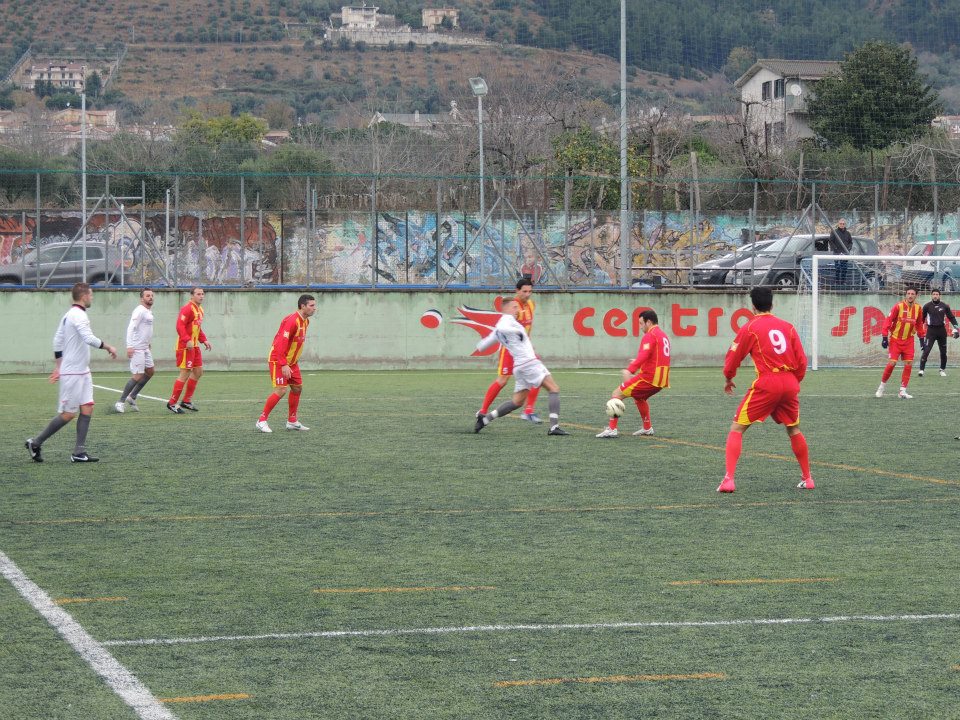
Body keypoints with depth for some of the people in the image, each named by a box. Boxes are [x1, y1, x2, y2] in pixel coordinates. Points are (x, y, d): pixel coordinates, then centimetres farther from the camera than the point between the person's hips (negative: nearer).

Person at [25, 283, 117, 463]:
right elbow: (89, 338, -28)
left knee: (87, 408, 3)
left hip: (82, 373, 10)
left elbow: (57, 341, 18)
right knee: (68, 414, -4)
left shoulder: (69, 315, 13)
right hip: (72, 373, -10)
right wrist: (108, 347, -17)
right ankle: (35, 443, 6)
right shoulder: (78, 315, -16)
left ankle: (79, 452, 2)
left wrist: (59, 366, 22)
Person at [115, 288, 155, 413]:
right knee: (138, 375, -11)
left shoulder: (149, 311, 14)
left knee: (150, 372, 15)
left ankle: (132, 397, 22)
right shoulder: (139, 311, -16)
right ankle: (121, 402, -4)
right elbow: (131, 328, -23)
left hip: (145, 348, 10)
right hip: (137, 349, -10)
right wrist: (129, 346, -30)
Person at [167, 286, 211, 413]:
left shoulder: (200, 310, 16)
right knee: (185, 373, -8)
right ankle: (172, 403, -1)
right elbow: (180, 326, -23)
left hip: (194, 345, 10)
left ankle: (186, 401, 22)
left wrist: (203, 340, 17)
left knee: (198, 372, 13)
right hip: (185, 346, -10)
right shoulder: (187, 309, -14)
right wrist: (187, 340, -32)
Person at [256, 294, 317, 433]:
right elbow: (281, 343, -28)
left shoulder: (306, 321, 7)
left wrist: (296, 360, 17)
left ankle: (292, 421, 22)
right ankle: (262, 421, -9)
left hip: (291, 361, 10)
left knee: (297, 388, 11)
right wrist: (284, 365, -32)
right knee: (281, 390, -16)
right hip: (278, 360, -10)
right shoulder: (291, 321, -23)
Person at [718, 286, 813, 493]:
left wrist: (729, 379, 21)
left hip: (766, 384, -4)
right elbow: (801, 360, 10)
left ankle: (728, 480, -13)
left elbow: (733, 356, 3)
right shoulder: (788, 326, 10)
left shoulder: (750, 327, 0)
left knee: (737, 429, 1)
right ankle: (807, 478, 30)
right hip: (790, 383, 4)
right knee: (794, 430, 25)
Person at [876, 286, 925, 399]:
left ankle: (902, 391, 1)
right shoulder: (898, 306, -12)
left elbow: (919, 324, 15)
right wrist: (885, 337, -15)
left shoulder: (918, 308, 2)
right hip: (895, 339, -4)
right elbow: (888, 320, -11)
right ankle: (882, 386, 9)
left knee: (908, 364, -5)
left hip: (909, 341, 4)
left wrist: (922, 338, 15)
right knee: (892, 363, -10)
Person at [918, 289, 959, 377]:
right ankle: (921, 370, -13)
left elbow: (951, 317, 8)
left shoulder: (944, 306, 3)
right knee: (926, 350, -13)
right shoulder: (927, 306, -1)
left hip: (942, 330, 2)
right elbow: (922, 318, 7)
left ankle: (943, 370, 24)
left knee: (943, 352, 8)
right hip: (931, 330, -2)